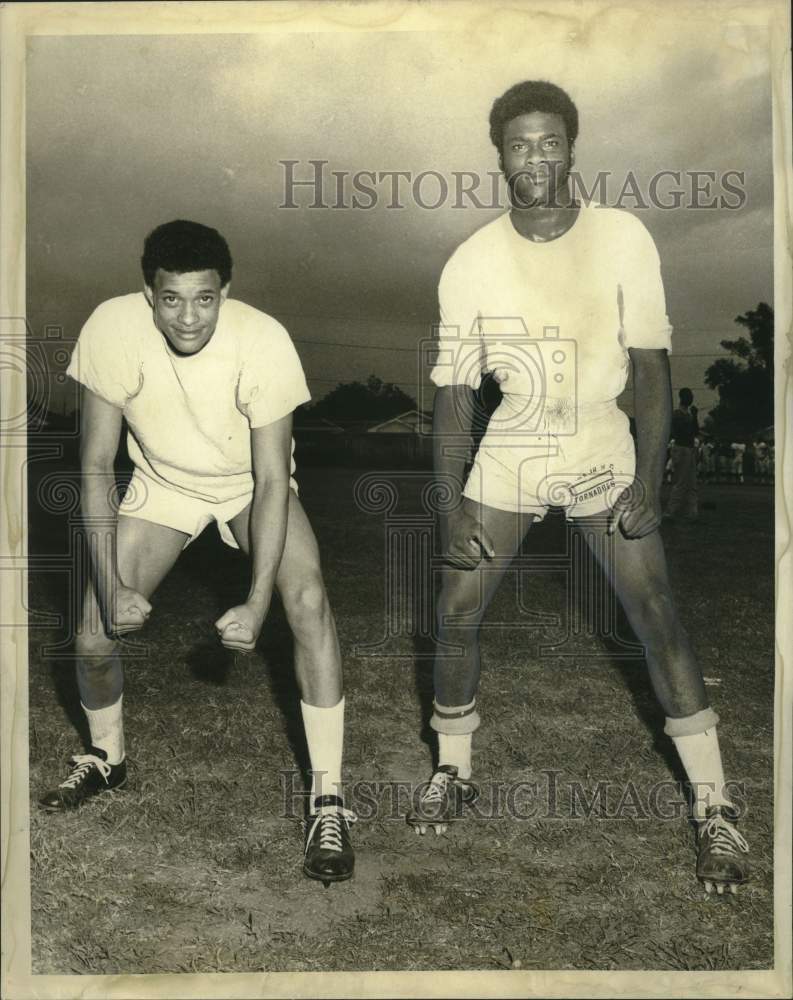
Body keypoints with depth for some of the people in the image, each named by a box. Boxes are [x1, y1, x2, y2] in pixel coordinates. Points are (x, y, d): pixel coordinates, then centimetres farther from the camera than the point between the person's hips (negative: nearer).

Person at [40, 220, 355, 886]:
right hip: (162, 484, 2)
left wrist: (258, 601, -33)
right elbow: (96, 466, -20)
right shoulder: (112, 329, -28)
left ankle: (328, 800, -15)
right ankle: (107, 760, 29)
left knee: (308, 597, -26)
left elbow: (272, 480, -27)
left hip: (251, 483, -1)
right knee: (93, 636, -5)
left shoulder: (264, 342, -32)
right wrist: (110, 583, -26)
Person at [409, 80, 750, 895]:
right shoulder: (470, 263, -8)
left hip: (604, 457, -1)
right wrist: (452, 507, -8)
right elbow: (453, 392, -4)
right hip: (506, 461, 1)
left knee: (655, 614, -4)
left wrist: (646, 484, -12)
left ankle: (713, 805, 10)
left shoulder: (623, 239, -9)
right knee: (456, 613, 0)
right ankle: (453, 773, 23)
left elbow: (652, 368, -6)